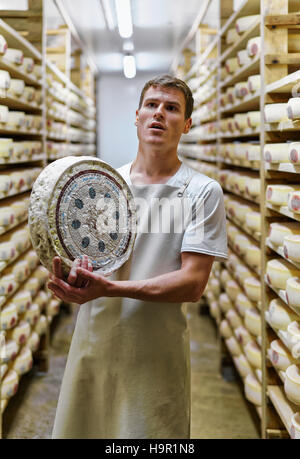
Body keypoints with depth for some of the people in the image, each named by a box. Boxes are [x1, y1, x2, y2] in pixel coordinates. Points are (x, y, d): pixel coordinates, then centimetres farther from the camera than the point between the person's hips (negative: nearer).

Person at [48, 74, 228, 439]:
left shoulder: (203, 192, -5)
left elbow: (193, 282, -13)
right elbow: (74, 249, 8)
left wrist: (109, 288, -25)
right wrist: (74, 272, -17)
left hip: (157, 352, -3)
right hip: (93, 341, 4)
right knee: (78, 430, 15)